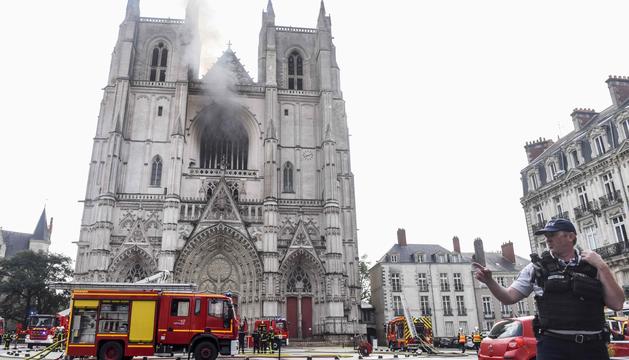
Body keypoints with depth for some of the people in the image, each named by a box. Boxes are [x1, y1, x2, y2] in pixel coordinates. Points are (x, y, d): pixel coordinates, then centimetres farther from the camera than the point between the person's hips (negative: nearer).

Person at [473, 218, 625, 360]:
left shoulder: (594, 265, 7)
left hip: (593, 347, 1)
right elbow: (509, 297, 2)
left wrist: (602, 267, -6)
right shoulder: (537, 267, 4)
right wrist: (489, 281, -16)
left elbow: (617, 304, 0)